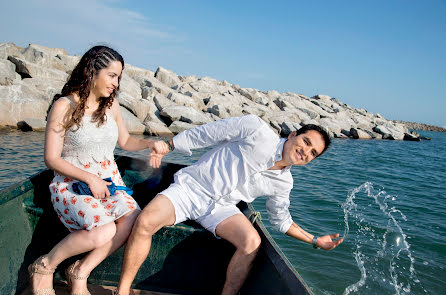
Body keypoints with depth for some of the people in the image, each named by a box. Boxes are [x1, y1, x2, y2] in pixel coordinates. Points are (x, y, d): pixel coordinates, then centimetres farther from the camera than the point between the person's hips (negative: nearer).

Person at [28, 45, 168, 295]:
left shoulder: (111, 104, 8)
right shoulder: (64, 106, -8)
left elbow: (125, 141, 20)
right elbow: (52, 159, -8)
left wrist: (149, 143, 0)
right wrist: (89, 178, -17)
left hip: (109, 180, 5)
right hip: (72, 184, -5)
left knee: (134, 220, -25)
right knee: (104, 231, -31)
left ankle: (80, 273, -6)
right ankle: (45, 266, -2)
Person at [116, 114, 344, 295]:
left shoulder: (283, 183, 5)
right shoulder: (257, 130, -12)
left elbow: (281, 220, 18)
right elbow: (207, 133, -7)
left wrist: (314, 240, 10)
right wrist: (167, 145, -5)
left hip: (221, 207, 4)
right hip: (191, 186, -3)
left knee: (252, 242, -26)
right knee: (145, 222, -28)